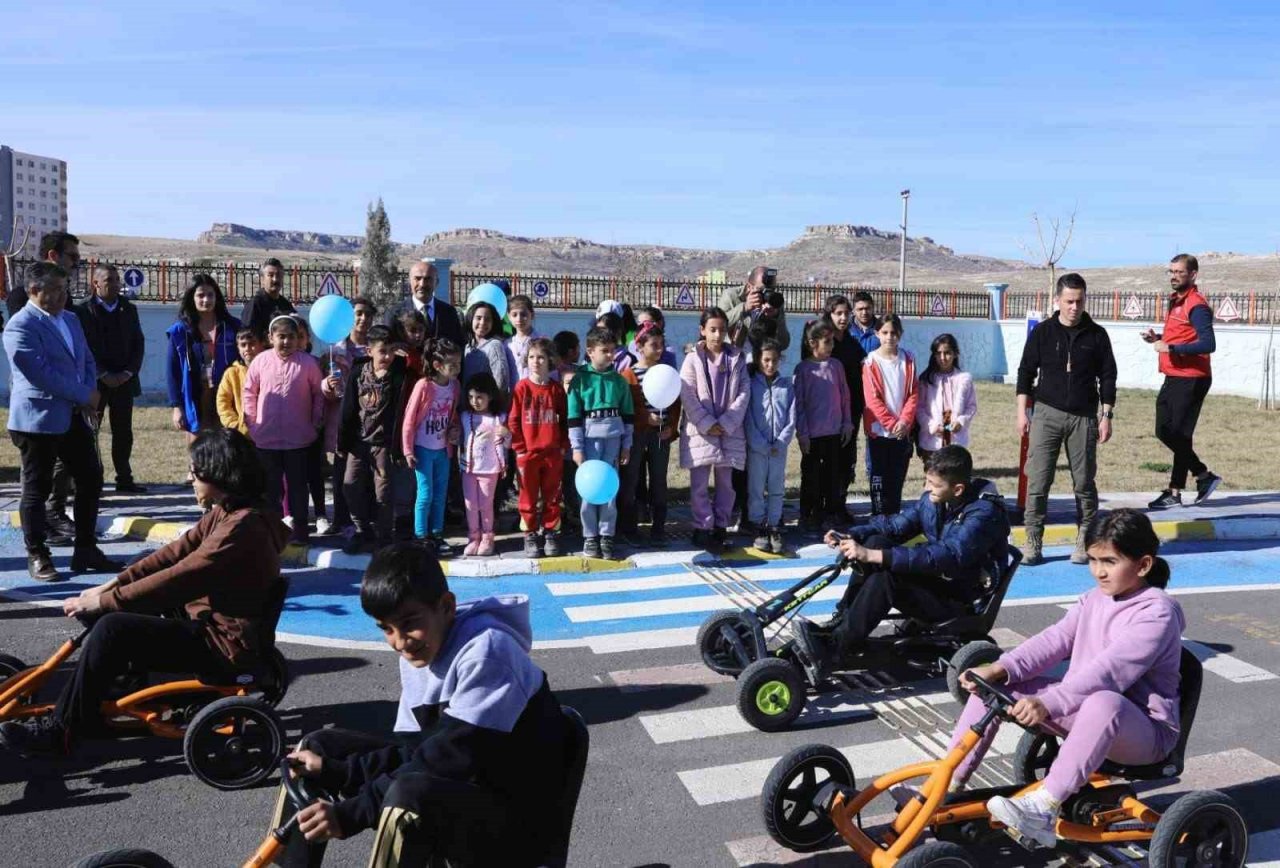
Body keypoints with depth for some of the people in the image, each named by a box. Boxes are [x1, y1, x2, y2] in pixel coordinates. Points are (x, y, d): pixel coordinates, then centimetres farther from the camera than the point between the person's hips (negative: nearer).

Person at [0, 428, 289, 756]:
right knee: (119, 609, 13)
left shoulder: (243, 527, -26)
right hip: (211, 621, 10)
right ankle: (90, 710, 21)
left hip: (227, 645, -10)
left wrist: (102, 601, -17)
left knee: (112, 629, -17)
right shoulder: (227, 511, 6)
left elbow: (175, 580, -26)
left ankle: (59, 731, -1)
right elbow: (176, 552, 6)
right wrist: (112, 585, -1)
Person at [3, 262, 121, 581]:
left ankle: (86, 550, 18)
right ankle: (37, 557, 13)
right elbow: (41, 373, -21)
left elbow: (87, 360, 15)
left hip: (75, 416, 8)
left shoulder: (71, 320, 14)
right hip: (38, 420, -7)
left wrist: (89, 396, -3)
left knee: (91, 480, 7)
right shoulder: (20, 326, -12)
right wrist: (84, 396, -14)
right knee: (37, 490, 3)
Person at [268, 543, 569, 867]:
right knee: (319, 746, 9)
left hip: (516, 817, -9)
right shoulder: (419, 651, 1)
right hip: (456, 790, 9)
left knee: (408, 794, -38)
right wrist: (336, 770, -9)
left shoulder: (485, 651, -23)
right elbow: (426, 748, 2)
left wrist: (350, 812, -27)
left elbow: (453, 758, -27)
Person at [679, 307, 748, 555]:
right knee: (700, 484, -1)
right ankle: (703, 528, 8)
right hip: (700, 430, -2)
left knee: (726, 482, 7)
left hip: (730, 430, 2)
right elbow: (687, 396, -6)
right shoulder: (693, 359, 0)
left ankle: (720, 527, 18)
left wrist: (726, 423, -9)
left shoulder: (736, 358, 7)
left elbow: (743, 393, 1)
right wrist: (707, 424, -13)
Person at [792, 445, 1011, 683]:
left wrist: (874, 557, -42)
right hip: (935, 579, 8)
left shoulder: (984, 513, -24)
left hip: (961, 599, -8)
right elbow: (895, 525, 8)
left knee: (884, 578, -30)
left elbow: (947, 557, -36)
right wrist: (850, 536, -12)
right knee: (875, 541, -12)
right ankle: (840, 622, -14)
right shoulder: (934, 498, 1)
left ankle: (831, 651, -28)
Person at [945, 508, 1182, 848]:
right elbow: (1054, 641, -5)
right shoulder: (1094, 599, 7)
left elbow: (1110, 671, -31)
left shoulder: (1157, 612, -17)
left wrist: (1048, 704, -43)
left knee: (1104, 703, -44)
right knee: (991, 683, -7)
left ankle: (1043, 811, -42)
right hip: (1081, 710, 8)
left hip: (1143, 731, -7)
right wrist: (1000, 669, -22)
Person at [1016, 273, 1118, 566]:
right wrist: (1022, 412, 1)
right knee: (1037, 481, -5)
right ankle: (1033, 544, 0)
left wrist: (1106, 416, 2)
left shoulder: (1096, 335, 5)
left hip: (1084, 417, 1)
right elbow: (1026, 373, 6)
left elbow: (1107, 377, 8)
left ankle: (1084, 543, 16)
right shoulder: (1042, 332, 3)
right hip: (1047, 413, -1)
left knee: (1085, 482, 5)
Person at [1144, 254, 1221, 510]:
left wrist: (1170, 348, -25)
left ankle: (1175, 493, 8)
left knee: (1178, 435, -4)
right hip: (1173, 378, 10)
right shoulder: (1175, 301, 14)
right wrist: (1157, 338, 8)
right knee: (1164, 432, 12)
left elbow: (1208, 344, -23)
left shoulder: (1196, 306, -14)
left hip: (1190, 380, -10)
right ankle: (1204, 476, 23)